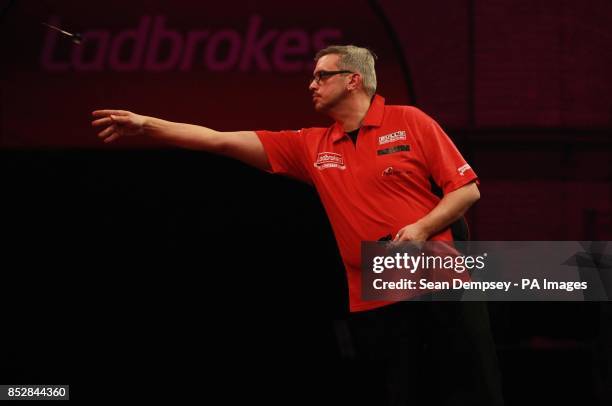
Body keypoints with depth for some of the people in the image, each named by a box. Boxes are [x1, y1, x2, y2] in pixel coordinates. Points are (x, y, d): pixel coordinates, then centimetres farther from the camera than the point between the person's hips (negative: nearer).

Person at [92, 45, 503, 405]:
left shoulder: (410, 122, 1)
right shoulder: (311, 147, 11)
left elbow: (467, 189, -1)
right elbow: (222, 141, 9)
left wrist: (422, 228, -16)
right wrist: (146, 124, 4)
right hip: (373, 304, 4)